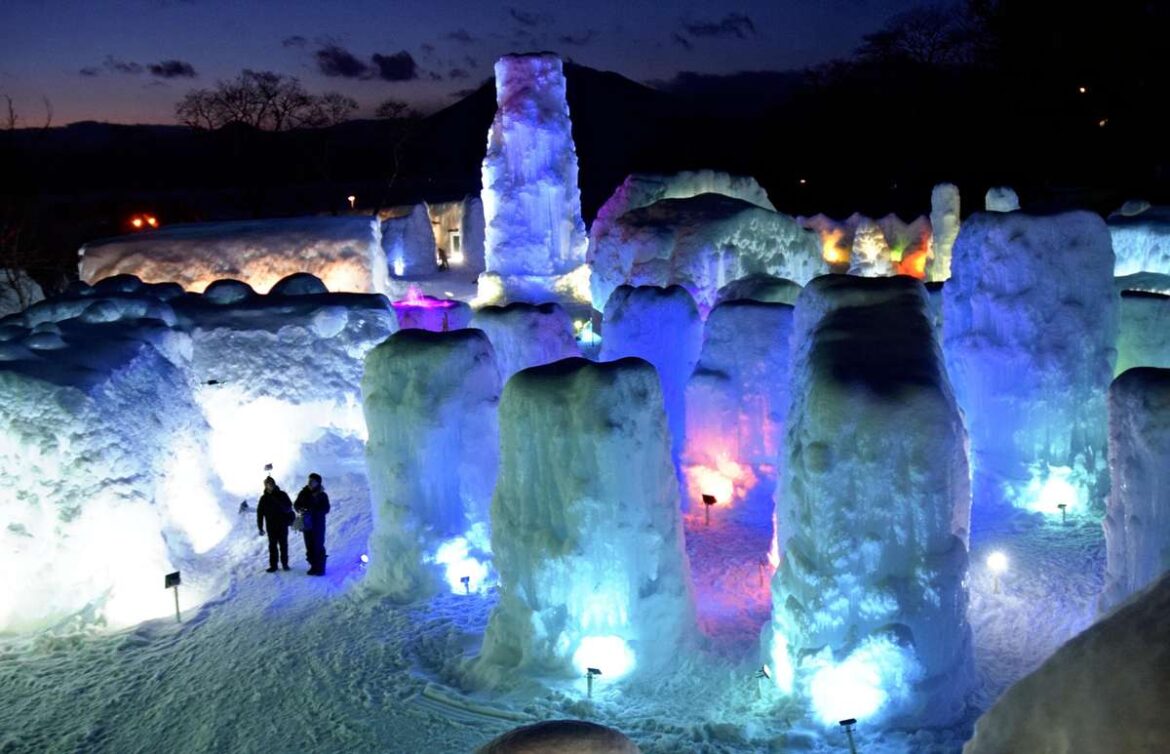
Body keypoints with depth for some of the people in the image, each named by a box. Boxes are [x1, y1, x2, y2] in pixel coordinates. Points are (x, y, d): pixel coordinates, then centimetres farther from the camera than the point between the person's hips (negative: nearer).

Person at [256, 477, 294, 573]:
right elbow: (260, 513, 4)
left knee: (283, 545, 5)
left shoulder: (282, 495, 0)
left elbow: (288, 507, 1)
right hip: (271, 526, 1)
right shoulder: (264, 498, 2)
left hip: (282, 525, -1)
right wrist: (260, 527, 1)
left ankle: (284, 563, 16)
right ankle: (273, 565, 10)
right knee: (272, 546, 4)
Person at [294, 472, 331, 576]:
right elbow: (296, 505, 11)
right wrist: (300, 509, -12)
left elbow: (326, 509, -12)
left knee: (318, 547, -6)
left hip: (318, 525, -4)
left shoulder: (322, 495, -6)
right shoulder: (303, 493, 3)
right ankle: (313, 567, 17)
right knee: (309, 547, 8)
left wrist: (312, 510, -22)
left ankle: (320, 568, -1)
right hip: (307, 524, 4)